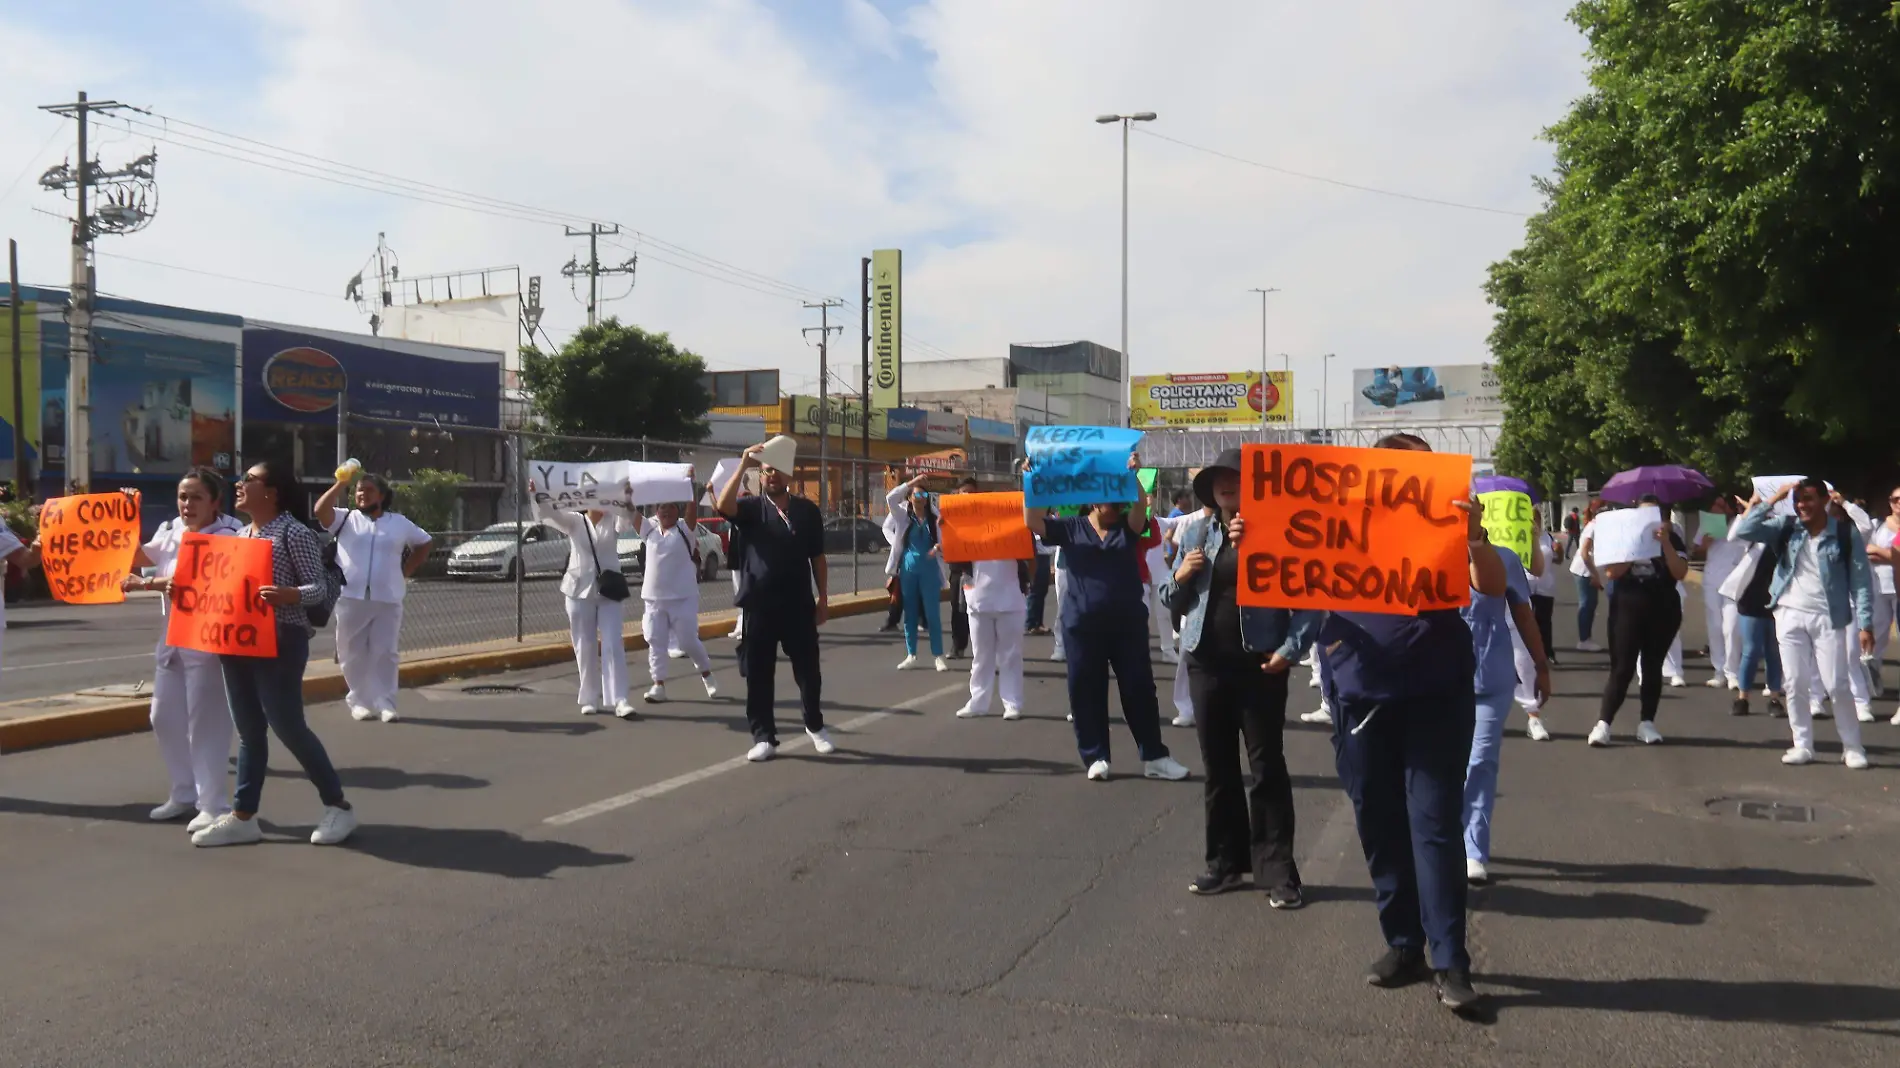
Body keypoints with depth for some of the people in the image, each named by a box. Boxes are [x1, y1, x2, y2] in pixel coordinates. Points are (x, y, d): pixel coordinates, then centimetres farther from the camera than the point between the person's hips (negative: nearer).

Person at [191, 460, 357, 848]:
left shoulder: (294, 533, -10)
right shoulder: (239, 534, 13)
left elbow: (319, 587, -14)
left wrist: (286, 594, -33)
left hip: (279, 643, -8)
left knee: (288, 727, -4)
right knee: (249, 731, 11)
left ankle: (338, 806, 9)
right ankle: (242, 817, 16)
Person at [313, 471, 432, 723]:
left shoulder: (399, 523, 12)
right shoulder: (346, 519, 8)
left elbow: (423, 544, 23)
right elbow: (320, 510, -11)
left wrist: (405, 572, 13)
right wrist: (341, 484, -14)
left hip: (388, 599, 0)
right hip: (351, 597, 0)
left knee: (385, 653, -1)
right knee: (353, 653, 4)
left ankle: (385, 703, 4)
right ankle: (360, 701, 14)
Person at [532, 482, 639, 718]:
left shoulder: (613, 521, 4)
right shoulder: (574, 521, 4)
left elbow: (628, 517, -16)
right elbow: (549, 514, -9)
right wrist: (537, 495, -28)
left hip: (609, 591, 0)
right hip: (580, 591, 0)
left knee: (613, 646, -7)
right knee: (585, 648, 6)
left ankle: (619, 700, -10)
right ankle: (590, 699, 17)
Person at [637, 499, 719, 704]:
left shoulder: (685, 529, -3)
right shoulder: (650, 529, 7)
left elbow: (693, 508, -16)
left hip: (682, 597, -4)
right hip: (654, 598, 4)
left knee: (688, 641, 1)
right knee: (656, 642, 3)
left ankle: (707, 675, 24)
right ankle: (659, 686, 9)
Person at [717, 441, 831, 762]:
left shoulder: (807, 510, 6)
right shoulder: (752, 508, 1)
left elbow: (817, 557, 9)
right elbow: (724, 506, -21)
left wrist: (823, 598, 4)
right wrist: (743, 466, -25)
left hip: (799, 604, 1)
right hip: (760, 605, -1)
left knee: (808, 670, 9)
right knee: (759, 675, 3)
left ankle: (815, 725, 30)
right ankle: (764, 737, 13)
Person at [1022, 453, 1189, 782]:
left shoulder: (1128, 526, 6)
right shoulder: (1071, 527, 4)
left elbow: (1141, 506, -13)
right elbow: (1032, 521, -5)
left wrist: (1133, 477, -29)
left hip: (1128, 623, 1)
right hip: (1082, 625, 0)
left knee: (1140, 688, 4)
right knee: (1086, 691, 4)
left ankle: (1154, 756, 13)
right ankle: (1095, 757, 16)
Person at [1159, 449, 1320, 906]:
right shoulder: (1195, 531, 8)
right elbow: (1174, 600, 14)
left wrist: (1291, 648, -21)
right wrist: (1179, 578, -7)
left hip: (1259, 664, -4)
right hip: (1206, 663, 5)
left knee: (1267, 767, 1)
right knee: (1218, 767, 12)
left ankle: (1277, 870, 9)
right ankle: (1226, 863, 24)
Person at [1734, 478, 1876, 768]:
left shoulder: (1845, 533, -5)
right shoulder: (1786, 527, 2)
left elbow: (1861, 580, -4)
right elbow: (1744, 531, -9)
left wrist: (1865, 624, -9)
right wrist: (1774, 499, -10)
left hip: (1827, 617, -2)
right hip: (1790, 615, 3)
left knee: (1837, 685, -1)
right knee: (1795, 685, 6)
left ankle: (1852, 747, 12)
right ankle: (1803, 746, 14)